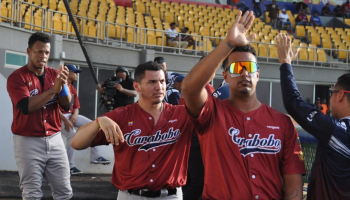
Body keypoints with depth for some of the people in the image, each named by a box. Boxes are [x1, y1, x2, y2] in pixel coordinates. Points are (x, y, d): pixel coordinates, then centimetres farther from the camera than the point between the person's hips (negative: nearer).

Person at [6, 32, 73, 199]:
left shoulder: (54, 74, 9)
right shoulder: (17, 77, -6)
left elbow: (67, 105, 1)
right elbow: (26, 107, -20)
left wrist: (63, 84, -17)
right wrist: (53, 89, -26)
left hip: (54, 139, 5)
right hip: (28, 142, -4)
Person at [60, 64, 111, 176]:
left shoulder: (73, 89, 16)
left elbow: (76, 106, 18)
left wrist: (74, 115, -6)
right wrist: (65, 120, -24)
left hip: (72, 115, 9)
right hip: (61, 116, -9)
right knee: (72, 134, -28)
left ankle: (94, 156, -4)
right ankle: (69, 166, -21)